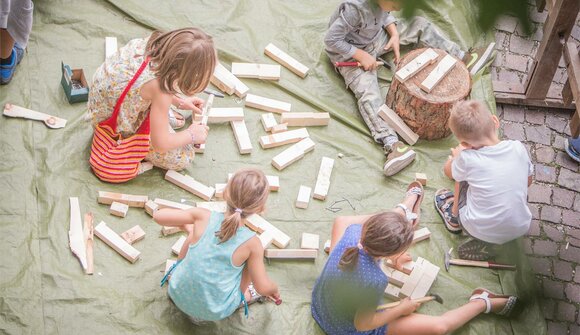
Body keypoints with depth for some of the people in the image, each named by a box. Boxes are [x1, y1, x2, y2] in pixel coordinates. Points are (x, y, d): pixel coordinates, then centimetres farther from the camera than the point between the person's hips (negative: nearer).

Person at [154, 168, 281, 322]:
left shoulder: (204, 217, -17)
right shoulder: (251, 243, -21)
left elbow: (158, 216, -5)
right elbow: (263, 288, -11)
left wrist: (186, 225, 13)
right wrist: (274, 290, 13)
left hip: (178, 295, 2)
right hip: (216, 312, -2)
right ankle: (241, 299, 29)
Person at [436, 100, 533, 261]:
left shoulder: (467, 159, -19)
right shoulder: (518, 148, -10)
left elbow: (449, 172, 7)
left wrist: (456, 156, 27)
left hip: (481, 231, -2)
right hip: (520, 228, 3)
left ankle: (454, 216, 28)